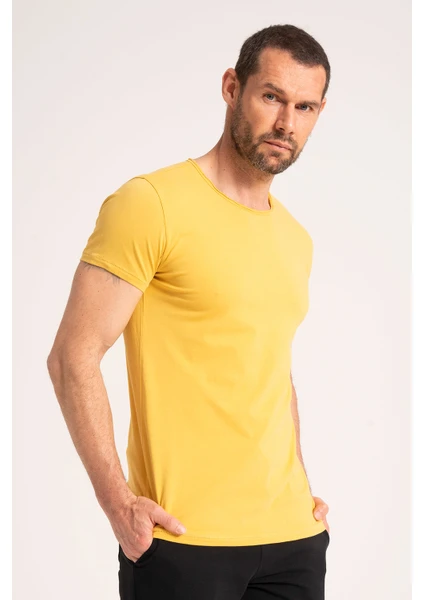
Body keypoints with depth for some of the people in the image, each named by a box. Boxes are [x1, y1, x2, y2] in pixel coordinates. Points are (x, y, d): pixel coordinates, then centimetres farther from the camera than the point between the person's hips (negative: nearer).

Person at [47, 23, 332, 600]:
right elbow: (73, 358, -11)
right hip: (185, 537, -6)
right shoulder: (151, 203, -8)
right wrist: (118, 502, -16)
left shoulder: (296, 239, 13)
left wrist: (301, 492, 14)